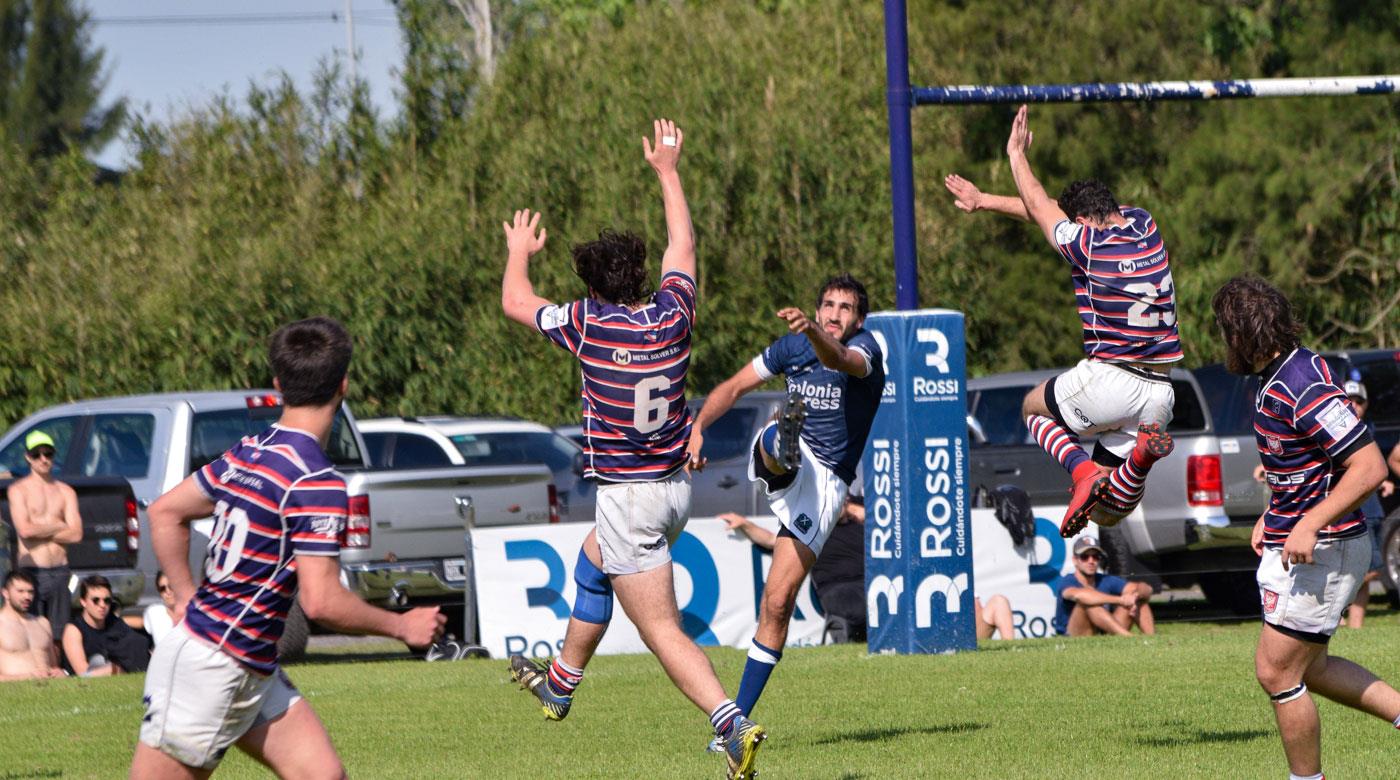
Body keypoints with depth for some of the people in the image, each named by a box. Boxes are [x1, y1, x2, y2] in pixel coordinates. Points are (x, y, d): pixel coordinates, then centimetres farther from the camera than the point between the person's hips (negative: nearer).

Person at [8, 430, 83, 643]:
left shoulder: (65, 492, 12)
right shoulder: (18, 490, 2)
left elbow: (76, 535, 1)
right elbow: (24, 529, -13)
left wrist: (40, 530, -5)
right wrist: (58, 526, -2)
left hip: (60, 572, 4)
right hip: (31, 572, -4)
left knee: (58, 639, 2)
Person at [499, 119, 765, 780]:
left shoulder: (590, 325, -14)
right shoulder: (673, 316, -2)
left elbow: (516, 303, 5)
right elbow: (682, 246, 19)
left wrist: (519, 250, 25)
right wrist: (668, 171, 32)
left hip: (627, 497, -7)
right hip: (675, 488, 7)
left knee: (663, 631, -9)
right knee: (593, 560, 33)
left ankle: (734, 726, -26)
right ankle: (559, 683, 48)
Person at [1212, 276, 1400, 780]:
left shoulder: (1305, 389, -23)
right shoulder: (1277, 378, 8)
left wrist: (1309, 525, -28)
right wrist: (1271, 517, 14)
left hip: (1319, 552, -10)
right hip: (1291, 546, 10)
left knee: (1277, 672, -3)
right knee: (1305, 667, 18)